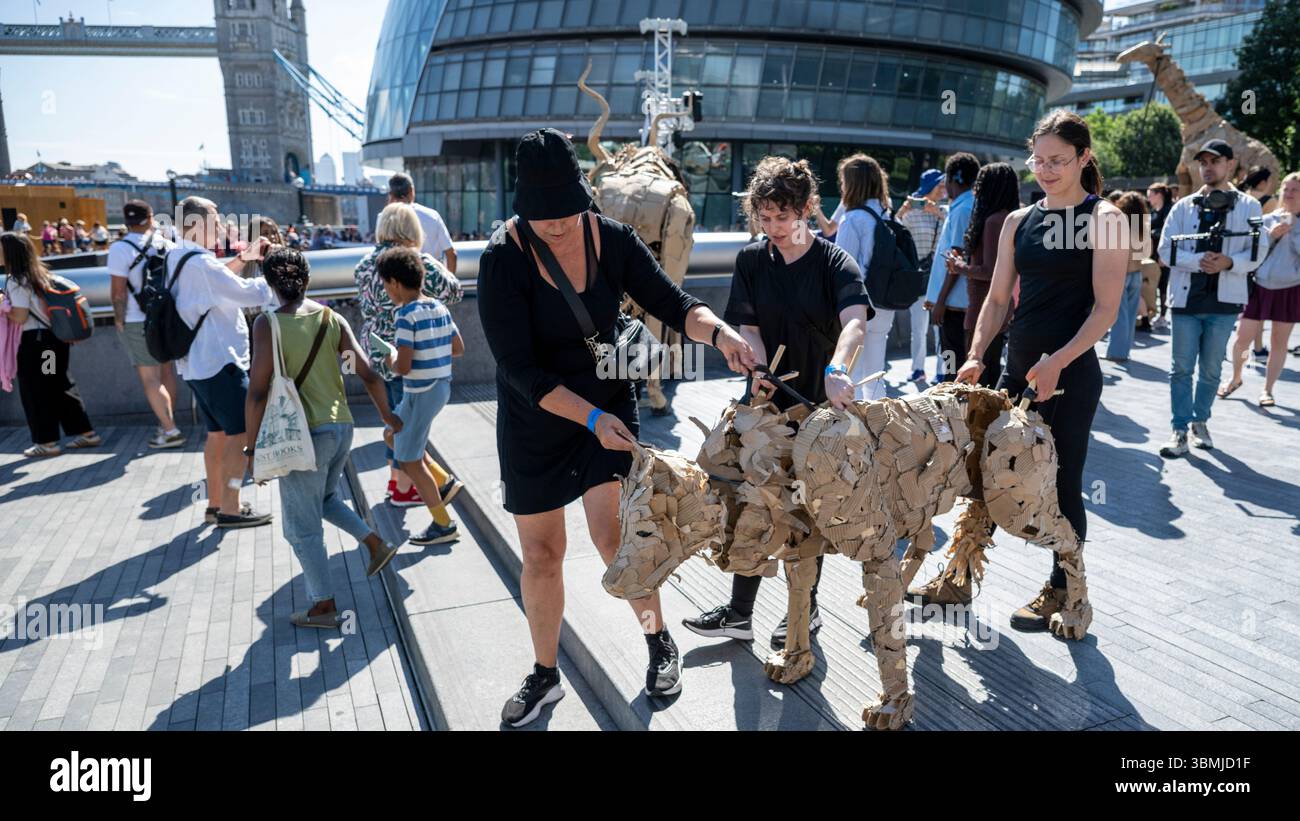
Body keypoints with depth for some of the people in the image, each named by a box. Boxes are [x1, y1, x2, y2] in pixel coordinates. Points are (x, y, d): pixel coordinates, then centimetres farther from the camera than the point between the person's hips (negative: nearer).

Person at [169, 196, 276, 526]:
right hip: (220, 363, -10)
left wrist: (243, 258, 14)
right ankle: (229, 509, -1)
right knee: (242, 432, -5)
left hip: (196, 364, 10)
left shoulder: (175, 259, 11)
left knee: (218, 432, 17)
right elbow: (251, 295, -20)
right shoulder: (200, 263, -19)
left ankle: (214, 504, 24)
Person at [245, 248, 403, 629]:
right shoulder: (332, 319, 1)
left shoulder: (268, 324, -12)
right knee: (325, 497, 31)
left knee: (302, 525, 9)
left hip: (305, 435, -5)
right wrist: (386, 413, 15)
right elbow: (369, 375, -1)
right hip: (341, 427, 6)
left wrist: (252, 447, -7)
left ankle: (324, 606, 17)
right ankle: (376, 543, 22)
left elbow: (258, 392, -16)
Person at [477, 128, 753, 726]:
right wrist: (591, 418, -31)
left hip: (609, 404, 1)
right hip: (534, 422, 0)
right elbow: (520, 369, -23)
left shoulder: (612, 239, -11)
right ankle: (544, 675, 32)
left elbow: (672, 304, -8)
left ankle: (659, 641, 19)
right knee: (541, 554, 9)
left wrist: (720, 332, -29)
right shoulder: (503, 258, -20)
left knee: (611, 534, -9)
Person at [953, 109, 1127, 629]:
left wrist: (1058, 362, -21)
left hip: (1072, 372, -5)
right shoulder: (1018, 221, 10)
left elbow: (1106, 307, -10)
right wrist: (975, 357, -2)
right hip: (1018, 366, 5)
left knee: (1062, 483, 5)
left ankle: (1061, 589, 23)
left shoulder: (1104, 218, -5)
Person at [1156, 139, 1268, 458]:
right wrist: (1198, 260, -19)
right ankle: (1181, 430, 5)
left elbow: (1258, 251, 0)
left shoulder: (1248, 206, 4)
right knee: (1182, 368, 0)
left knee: (1211, 369, 10)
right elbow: (1166, 249, -2)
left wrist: (1229, 262, -20)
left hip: (1224, 300, 0)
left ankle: (1200, 422, 25)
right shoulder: (1184, 206, 5)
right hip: (1186, 298, 0)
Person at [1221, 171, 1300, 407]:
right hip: (1260, 286, 1)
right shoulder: (1266, 220, 4)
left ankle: (1267, 390, 15)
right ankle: (1236, 378, 23)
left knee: (1279, 343, 5)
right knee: (1242, 338, 0)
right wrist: (1272, 235, -13)